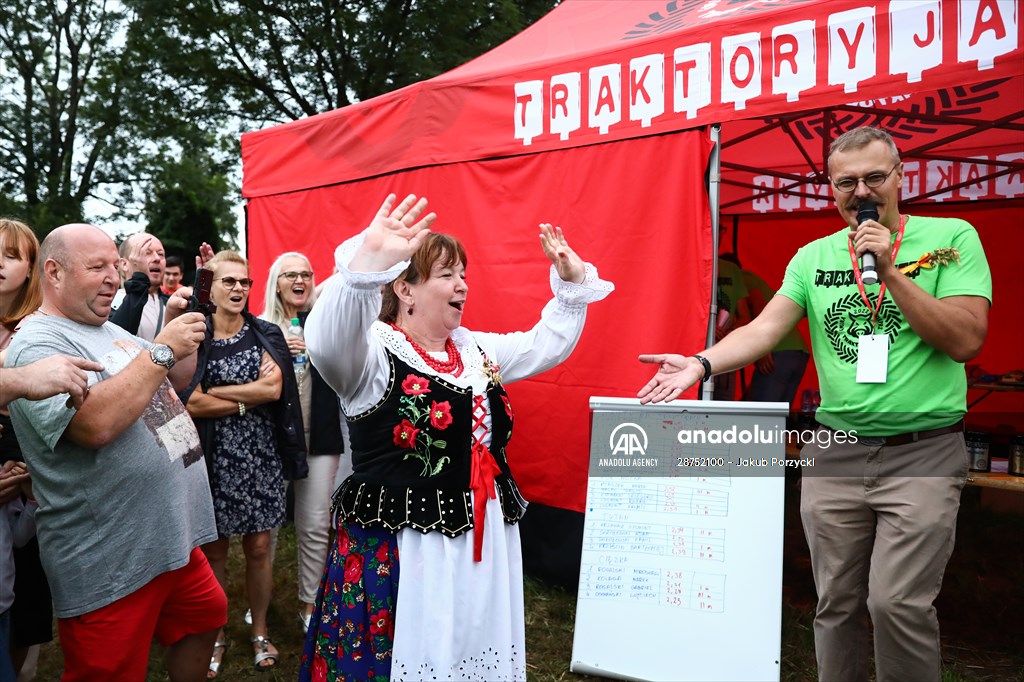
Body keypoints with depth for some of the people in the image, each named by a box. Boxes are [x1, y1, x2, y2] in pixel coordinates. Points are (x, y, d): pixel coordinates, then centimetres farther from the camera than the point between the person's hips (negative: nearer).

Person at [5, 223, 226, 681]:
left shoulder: (111, 330, 12)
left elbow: (174, 381, 20)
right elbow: (95, 424, -30)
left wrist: (179, 329, 3)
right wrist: (161, 349, -23)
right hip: (110, 566, -8)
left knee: (205, 617, 20)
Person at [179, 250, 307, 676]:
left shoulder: (266, 335, 4)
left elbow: (274, 388, -11)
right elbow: (191, 403, -12)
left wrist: (214, 391, -10)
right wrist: (251, 397, -9)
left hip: (261, 455, 1)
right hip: (213, 456, -1)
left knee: (259, 548, 7)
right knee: (213, 550, 8)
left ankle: (260, 631, 25)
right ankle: (216, 634, 26)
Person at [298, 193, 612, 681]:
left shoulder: (477, 350, 12)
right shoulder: (374, 350, -11)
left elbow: (548, 345, 22)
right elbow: (326, 343, -34)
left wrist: (572, 281, 11)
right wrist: (367, 260, -46)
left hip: (485, 540, 7)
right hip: (400, 545, -7)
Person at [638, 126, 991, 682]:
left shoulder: (952, 238, -1)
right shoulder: (813, 257, 7)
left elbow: (967, 340, -9)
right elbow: (765, 329, -4)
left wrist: (889, 271, -16)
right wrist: (702, 363, -21)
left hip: (922, 453, -3)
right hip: (834, 454, 3)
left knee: (897, 602, -9)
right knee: (837, 605, 10)